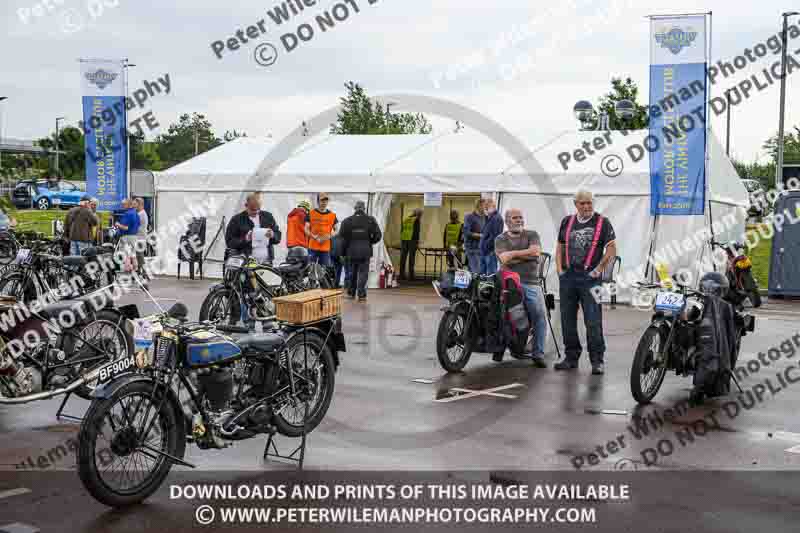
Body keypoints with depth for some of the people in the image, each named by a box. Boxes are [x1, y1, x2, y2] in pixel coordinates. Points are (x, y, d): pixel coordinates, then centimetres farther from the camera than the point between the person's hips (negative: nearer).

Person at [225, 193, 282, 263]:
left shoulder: (268, 217, 14)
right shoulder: (236, 220, 3)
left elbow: (278, 236, 16)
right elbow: (229, 242, 0)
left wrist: (273, 235, -8)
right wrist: (245, 239, -17)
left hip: (267, 262, 3)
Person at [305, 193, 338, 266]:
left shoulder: (332, 215, 8)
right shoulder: (311, 213, 5)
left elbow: (336, 231, 12)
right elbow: (306, 229, 3)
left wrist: (329, 236, -8)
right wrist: (314, 237, -14)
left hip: (326, 248, 1)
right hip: (313, 247, -1)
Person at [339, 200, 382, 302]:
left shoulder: (347, 221, -1)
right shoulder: (371, 220, -2)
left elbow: (342, 236, -4)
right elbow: (377, 236, -4)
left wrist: (344, 249, 10)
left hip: (351, 251, 1)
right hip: (365, 251, -1)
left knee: (352, 272, 16)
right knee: (363, 273, 2)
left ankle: (351, 292, 23)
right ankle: (361, 295, -3)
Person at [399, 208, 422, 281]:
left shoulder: (406, 219, 16)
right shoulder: (416, 220, -4)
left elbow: (402, 230, 17)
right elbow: (416, 231, -11)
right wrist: (417, 242, -10)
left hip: (404, 239, 6)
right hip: (412, 240, -6)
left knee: (403, 257, 7)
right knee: (411, 257, -5)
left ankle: (402, 275, 8)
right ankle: (411, 275, -6)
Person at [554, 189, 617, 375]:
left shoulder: (602, 222, 1)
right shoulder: (567, 222, 13)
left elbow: (612, 248, -2)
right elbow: (560, 247, 18)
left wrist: (599, 269, -8)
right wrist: (559, 268, 6)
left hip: (590, 277, -5)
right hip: (567, 277, 5)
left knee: (593, 321, -7)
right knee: (567, 319, 8)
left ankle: (597, 360, -2)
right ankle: (571, 357, 19)